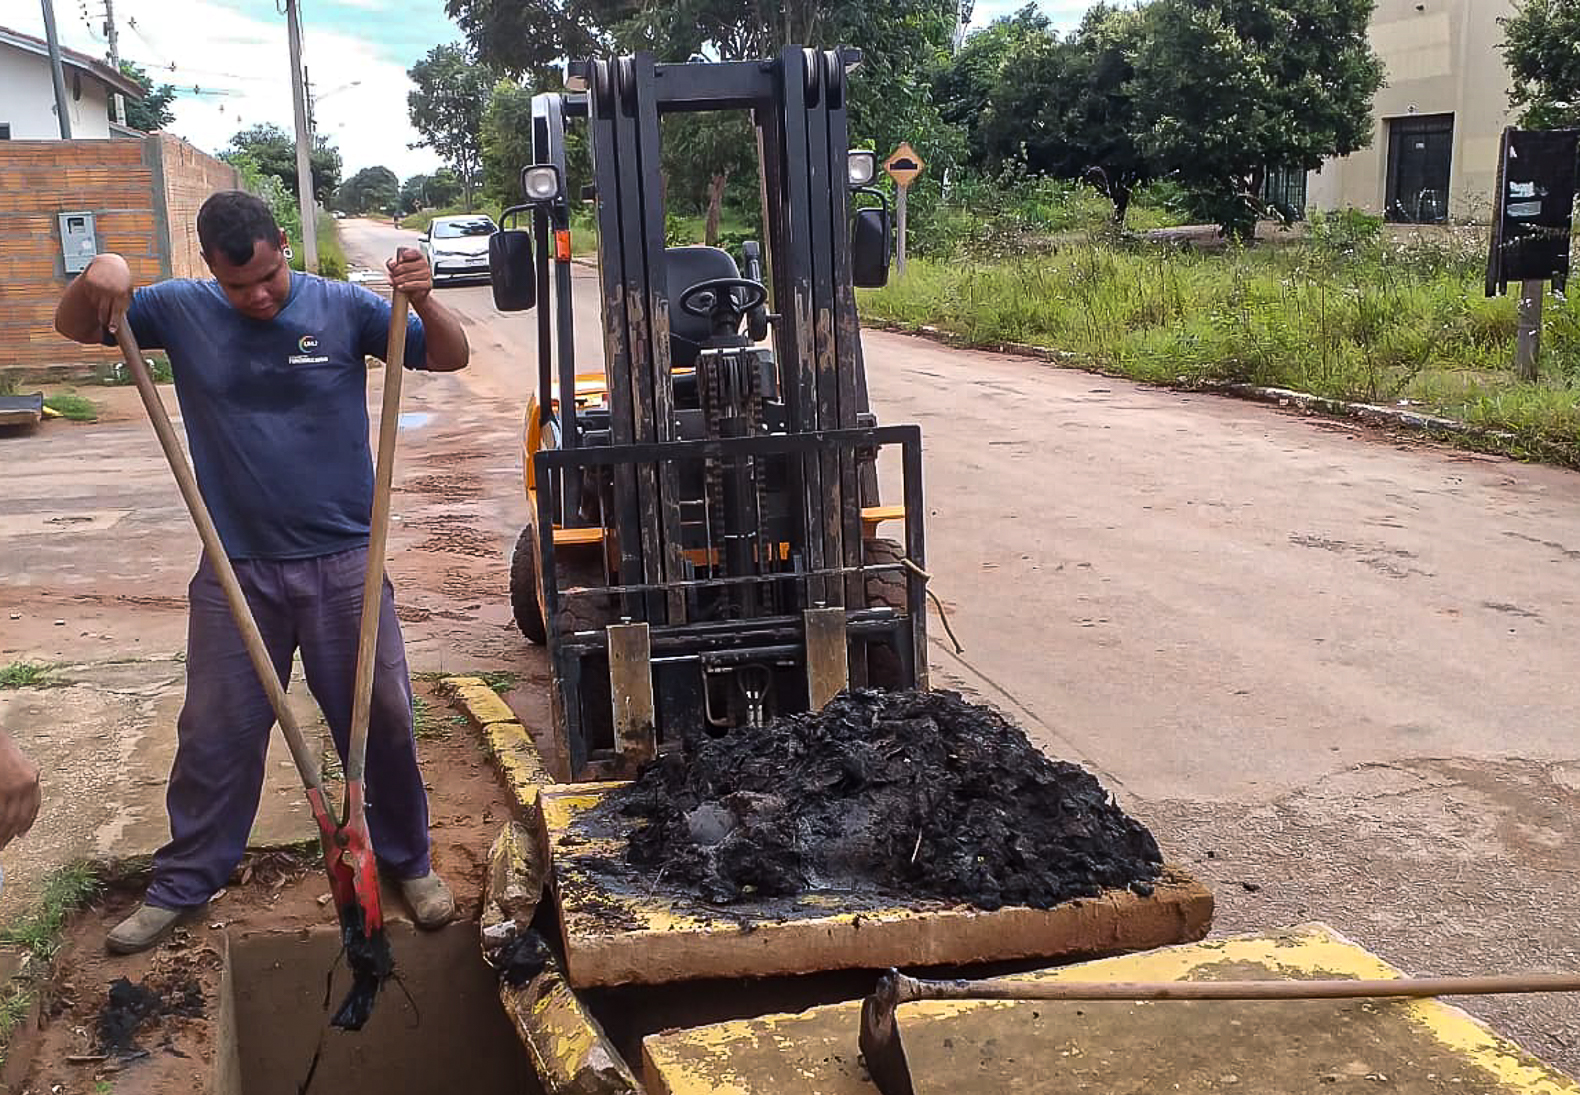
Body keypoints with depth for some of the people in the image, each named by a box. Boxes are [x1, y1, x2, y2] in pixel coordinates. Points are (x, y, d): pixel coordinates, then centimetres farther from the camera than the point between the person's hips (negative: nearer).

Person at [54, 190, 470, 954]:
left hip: (344, 563, -1)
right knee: (215, 735, 11)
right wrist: (99, 276, -17)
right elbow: (73, 327, 6)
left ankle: (409, 861, 27)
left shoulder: (343, 308, -6)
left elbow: (450, 357, -7)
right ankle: (183, 884, 27)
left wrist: (423, 300, -28)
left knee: (380, 720, 8)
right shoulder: (182, 312, -1)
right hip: (236, 569, 1)